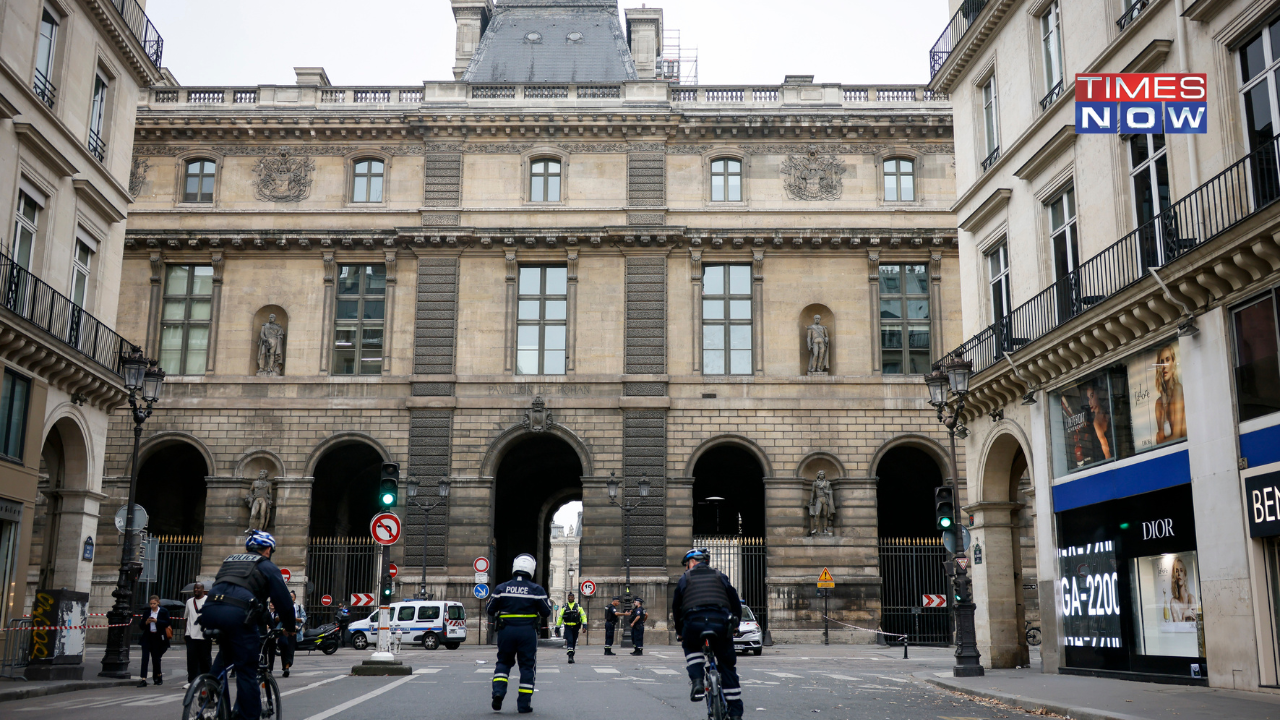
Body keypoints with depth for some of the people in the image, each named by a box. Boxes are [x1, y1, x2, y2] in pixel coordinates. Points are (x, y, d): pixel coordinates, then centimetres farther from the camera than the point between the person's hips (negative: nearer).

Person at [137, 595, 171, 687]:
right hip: (147, 637, 2)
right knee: (145, 658, -8)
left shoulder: (164, 612, 0)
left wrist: (157, 621, -19)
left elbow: (167, 623, -8)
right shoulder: (146, 612, 9)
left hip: (158, 638, -2)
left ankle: (158, 675, 31)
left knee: (155, 658, 6)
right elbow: (142, 626, 9)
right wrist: (146, 622, -12)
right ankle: (143, 680, -11)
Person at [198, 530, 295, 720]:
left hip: (211, 610, 6)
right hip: (238, 613, -6)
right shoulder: (267, 566, 16)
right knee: (247, 671, 3)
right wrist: (290, 626, 27)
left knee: (225, 652, 34)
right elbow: (283, 599, 13)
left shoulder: (230, 560, 32)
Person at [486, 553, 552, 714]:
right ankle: (524, 704, 7)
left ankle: (498, 692, -3)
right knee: (527, 665, 7)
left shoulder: (501, 588, 1)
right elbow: (546, 612, -1)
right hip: (528, 631, -1)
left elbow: (489, 609, 5)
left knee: (503, 662, 18)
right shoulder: (536, 590, -3)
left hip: (506, 630, 1)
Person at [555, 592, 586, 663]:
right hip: (567, 627, -1)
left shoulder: (578, 606, 6)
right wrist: (557, 627, 10)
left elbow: (583, 616, 2)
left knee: (574, 642, 9)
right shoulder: (564, 607, 7)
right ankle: (570, 657, -21)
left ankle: (572, 656, 22)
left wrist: (584, 625, -11)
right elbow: (560, 617, 12)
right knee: (569, 641, -15)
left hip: (575, 627, 1)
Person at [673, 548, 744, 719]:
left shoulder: (685, 578, 18)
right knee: (728, 666, 13)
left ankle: (697, 680, 2)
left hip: (694, 623, -1)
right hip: (720, 624, 1)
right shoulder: (720, 576, 22)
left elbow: (676, 606, 18)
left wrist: (679, 632, 29)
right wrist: (735, 625, 29)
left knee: (691, 649, 30)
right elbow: (735, 601, 19)